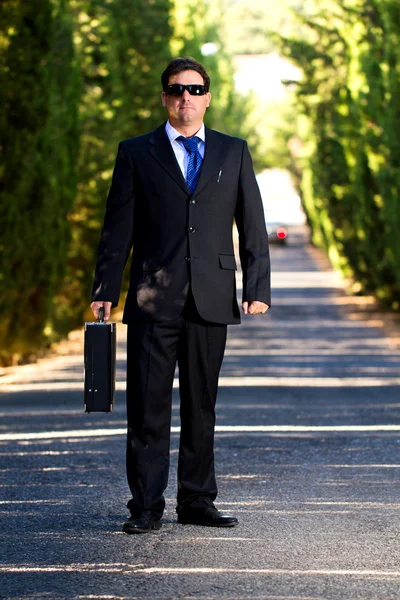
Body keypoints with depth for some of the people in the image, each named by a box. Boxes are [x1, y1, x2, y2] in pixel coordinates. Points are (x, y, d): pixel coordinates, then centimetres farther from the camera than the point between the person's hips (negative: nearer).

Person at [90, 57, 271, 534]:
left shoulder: (233, 153, 12)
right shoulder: (136, 153, 8)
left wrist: (257, 287, 2)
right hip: (153, 299, -1)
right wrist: (105, 290, 0)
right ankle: (146, 506, 2)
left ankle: (197, 499, 15)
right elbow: (117, 227, 6)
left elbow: (252, 225, 10)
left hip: (211, 298, 2)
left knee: (201, 404, 7)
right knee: (148, 405, -3)